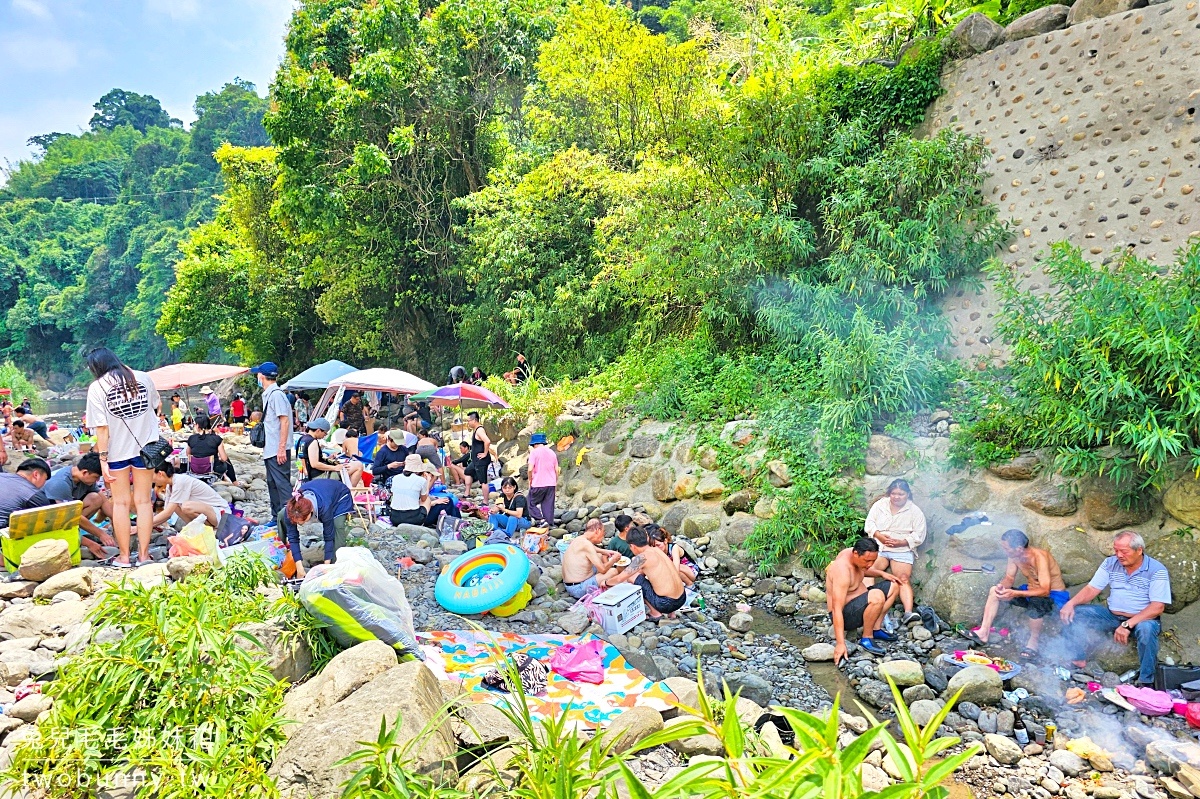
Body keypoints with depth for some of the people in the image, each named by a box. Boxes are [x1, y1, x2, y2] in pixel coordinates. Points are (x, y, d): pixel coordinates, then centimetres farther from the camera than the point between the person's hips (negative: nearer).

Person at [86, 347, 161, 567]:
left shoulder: (97, 388, -9)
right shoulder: (143, 378, 0)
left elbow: (101, 428, -12)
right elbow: (158, 405, 14)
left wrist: (103, 459, -9)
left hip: (117, 450, -2)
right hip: (145, 447, 2)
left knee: (121, 503, 9)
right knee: (143, 501, 8)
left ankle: (124, 556, 14)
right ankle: (143, 554, 10)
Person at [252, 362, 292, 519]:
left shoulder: (276, 394, -15)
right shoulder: (267, 394, 16)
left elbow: (285, 421, -20)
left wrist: (281, 449, -22)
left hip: (278, 451, -10)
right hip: (270, 450, 10)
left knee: (282, 483, -9)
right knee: (272, 483, 15)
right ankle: (277, 517, 23)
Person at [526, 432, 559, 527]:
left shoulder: (534, 452, -6)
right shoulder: (552, 452, 10)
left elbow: (530, 469, -13)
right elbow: (556, 470, 10)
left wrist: (530, 481, 1)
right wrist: (556, 482, 19)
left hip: (538, 484, -5)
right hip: (551, 484, 5)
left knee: (532, 503, 8)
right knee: (548, 505, 9)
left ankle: (541, 520, -5)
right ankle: (549, 523, 8)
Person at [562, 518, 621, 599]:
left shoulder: (579, 539, 6)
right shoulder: (586, 543, -22)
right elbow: (602, 569, -20)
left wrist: (605, 552, 14)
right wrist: (614, 559, -2)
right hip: (578, 588, -10)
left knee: (601, 556, 19)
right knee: (613, 571, -14)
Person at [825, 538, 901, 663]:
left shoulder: (853, 553, -5)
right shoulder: (842, 571, -32)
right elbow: (837, 609, -37)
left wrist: (881, 573, 7)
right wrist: (840, 643, -42)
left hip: (859, 603, 10)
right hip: (845, 614, -10)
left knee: (894, 586, 15)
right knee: (877, 596, -35)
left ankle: (875, 629, 8)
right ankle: (866, 638, -16)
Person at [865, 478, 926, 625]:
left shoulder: (915, 511, 5)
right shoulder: (880, 504, 11)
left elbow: (918, 535, 1)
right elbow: (869, 523, 8)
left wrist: (901, 542, -14)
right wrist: (879, 535, -11)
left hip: (902, 550, -1)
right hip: (878, 546, 1)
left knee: (904, 579, -23)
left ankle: (908, 612, -35)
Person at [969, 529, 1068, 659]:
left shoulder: (1040, 557, -31)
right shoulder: (1015, 556, -11)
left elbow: (1045, 591, -36)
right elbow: (1009, 577, -1)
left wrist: (1014, 593, -43)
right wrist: (1002, 585, -25)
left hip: (1054, 595, -8)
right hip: (1032, 591, 8)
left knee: (1035, 604, -39)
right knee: (995, 590, -5)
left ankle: (1033, 642, -14)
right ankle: (984, 633, -6)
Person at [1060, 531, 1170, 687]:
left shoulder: (1157, 570, -13)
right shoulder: (1110, 563, 1)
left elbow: (1158, 607, -21)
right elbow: (1092, 589, 0)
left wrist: (1128, 624, -31)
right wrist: (1071, 603, -20)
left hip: (1142, 619, -4)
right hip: (1111, 616, 4)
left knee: (1146, 629, -39)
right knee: (1071, 613, -14)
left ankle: (1146, 682, -22)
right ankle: (1078, 660, -1)